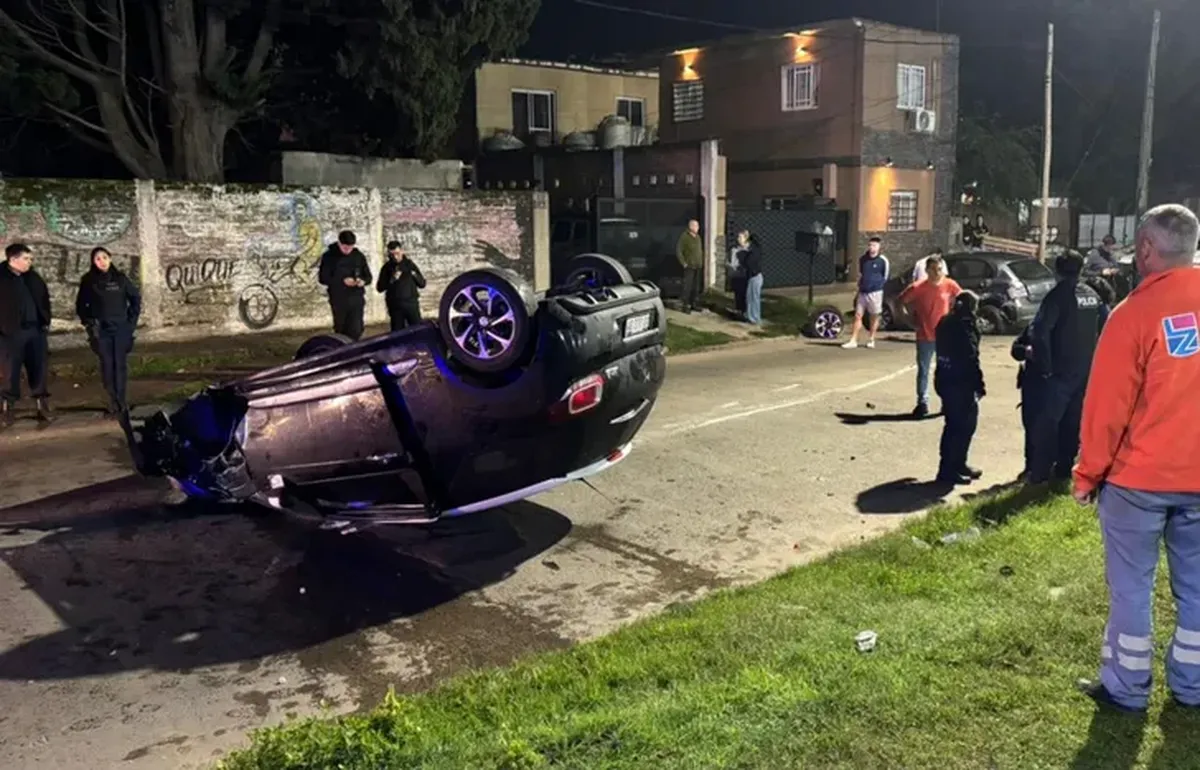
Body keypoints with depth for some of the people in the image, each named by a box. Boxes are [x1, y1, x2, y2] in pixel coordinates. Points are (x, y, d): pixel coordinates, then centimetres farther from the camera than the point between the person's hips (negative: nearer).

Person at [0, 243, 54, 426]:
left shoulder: (32, 277, 11)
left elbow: (44, 298, 20)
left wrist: (46, 321, 12)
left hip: (36, 329, 5)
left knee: (39, 368, 8)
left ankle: (42, 404, 16)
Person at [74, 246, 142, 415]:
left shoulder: (120, 278, 3)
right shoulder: (88, 281, 2)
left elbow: (135, 297, 11)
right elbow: (80, 304, 10)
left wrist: (132, 319, 4)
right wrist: (88, 322, 1)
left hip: (121, 328, 0)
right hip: (101, 330, 0)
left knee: (121, 364, -1)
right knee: (107, 365, -1)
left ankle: (121, 399, 5)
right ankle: (113, 400, 3)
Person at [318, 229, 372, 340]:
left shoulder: (359, 256, 5)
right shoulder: (329, 256, -3)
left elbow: (368, 276, 10)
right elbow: (323, 278, -6)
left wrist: (363, 281, -14)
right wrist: (342, 281, -19)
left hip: (356, 299, 1)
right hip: (338, 300, -1)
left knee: (356, 331, -8)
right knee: (340, 330, 8)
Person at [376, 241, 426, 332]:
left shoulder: (410, 264, 7)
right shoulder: (387, 267, 6)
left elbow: (422, 284, 7)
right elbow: (380, 288, 2)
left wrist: (414, 275, -11)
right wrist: (391, 280, -12)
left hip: (411, 303, 0)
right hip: (395, 305, 0)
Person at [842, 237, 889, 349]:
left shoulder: (883, 261, -7)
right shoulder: (862, 259, 7)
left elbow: (885, 277, 2)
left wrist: (877, 285, 5)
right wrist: (860, 285, 13)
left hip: (875, 292, -4)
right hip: (862, 292, 4)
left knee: (874, 317, 7)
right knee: (858, 315, 0)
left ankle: (871, 340, 18)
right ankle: (853, 341, 1)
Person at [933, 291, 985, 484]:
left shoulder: (946, 323, 11)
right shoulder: (965, 326, -16)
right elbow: (970, 359, -20)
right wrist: (979, 385, -15)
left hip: (944, 379, 9)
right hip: (959, 383, -9)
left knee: (955, 424, 18)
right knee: (962, 426, -1)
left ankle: (957, 465, 27)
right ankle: (948, 470, 1)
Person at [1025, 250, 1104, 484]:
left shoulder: (1058, 295, -13)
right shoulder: (1093, 296, 8)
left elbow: (1041, 331, -22)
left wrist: (1045, 365, -15)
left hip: (1061, 370, -6)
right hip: (1085, 369, 6)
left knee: (1048, 421, -3)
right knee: (1073, 421, 14)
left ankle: (1040, 472, -4)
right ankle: (1065, 467, 19)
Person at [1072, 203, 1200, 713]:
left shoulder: (1135, 312, -15)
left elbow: (1106, 405, -14)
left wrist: (1087, 474, -4)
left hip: (1138, 478, -5)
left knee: (1131, 585, 7)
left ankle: (1125, 688, 17)